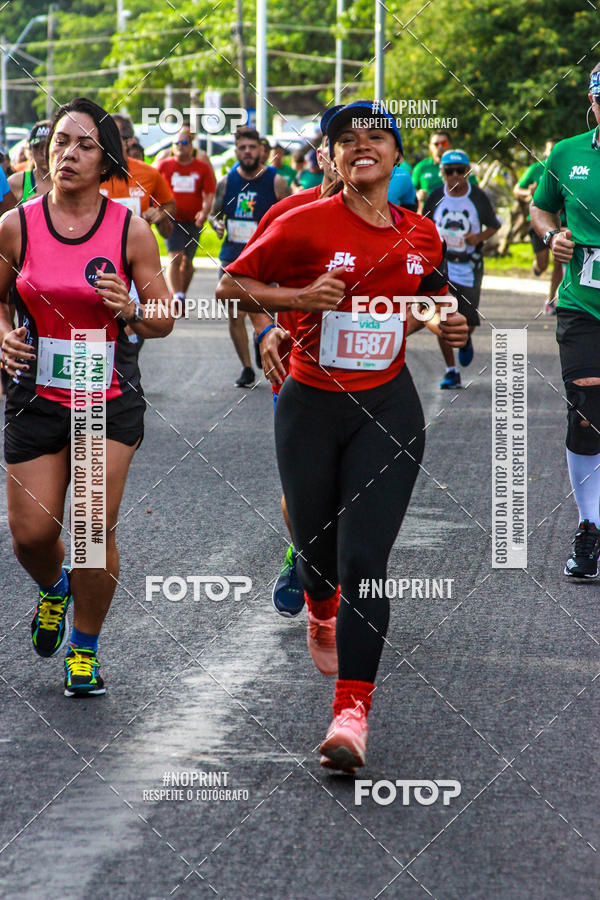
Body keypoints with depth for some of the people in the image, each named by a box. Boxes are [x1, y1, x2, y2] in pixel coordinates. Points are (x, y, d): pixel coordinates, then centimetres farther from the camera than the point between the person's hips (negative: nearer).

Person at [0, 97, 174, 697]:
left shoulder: (131, 231, -5)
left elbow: (164, 320, 1)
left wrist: (132, 312, -20)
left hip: (110, 400, -1)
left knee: (95, 526, -10)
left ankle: (85, 649, 11)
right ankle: (53, 587, 37)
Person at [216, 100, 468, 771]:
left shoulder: (422, 235, 3)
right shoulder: (306, 225, -9)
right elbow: (230, 286, -3)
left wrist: (448, 321, 3)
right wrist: (300, 297, -17)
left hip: (388, 410, 1)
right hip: (311, 408, 0)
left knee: (364, 559, -12)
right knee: (316, 548, 13)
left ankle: (351, 714, -13)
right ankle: (322, 615, 52)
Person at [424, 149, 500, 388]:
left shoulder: (478, 197, -3)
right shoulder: (435, 198, 0)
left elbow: (494, 225, 9)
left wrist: (479, 237, -10)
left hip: (469, 265, -1)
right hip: (440, 263, 1)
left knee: (468, 322, 1)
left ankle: (465, 341, 40)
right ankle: (451, 372, 2)